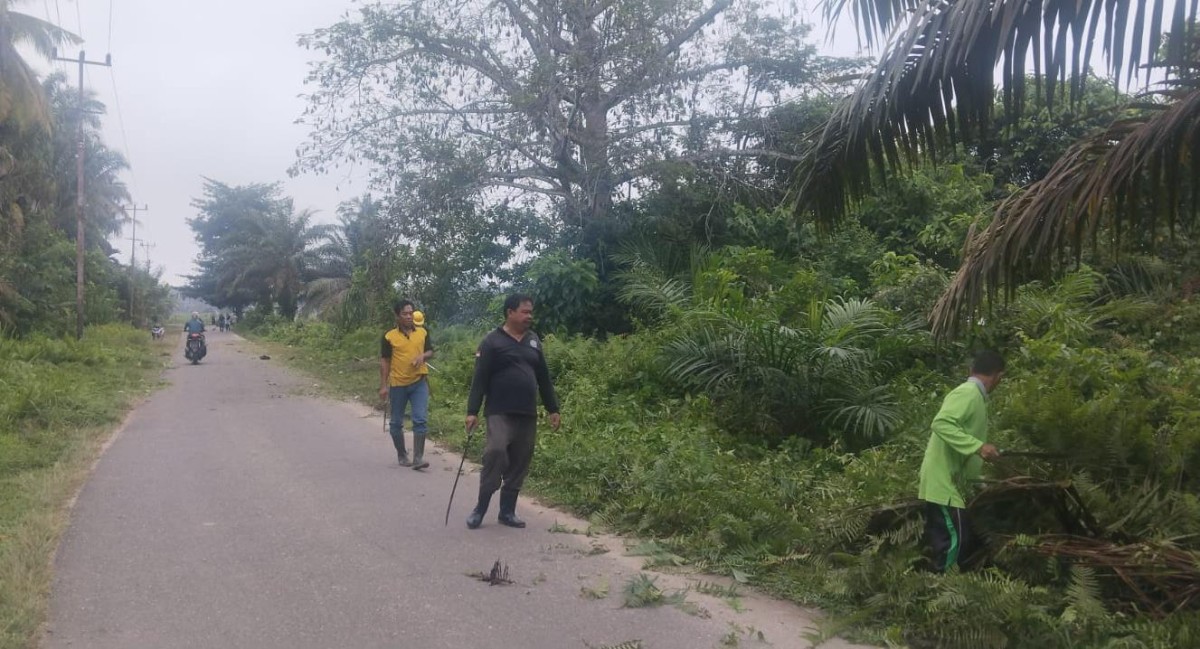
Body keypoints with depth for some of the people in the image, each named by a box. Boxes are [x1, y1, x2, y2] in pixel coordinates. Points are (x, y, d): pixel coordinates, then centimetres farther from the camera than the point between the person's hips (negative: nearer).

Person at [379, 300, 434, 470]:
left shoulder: (423, 332, 2)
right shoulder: (389, 337, -5)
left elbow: (430, 352, 12)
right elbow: (384, 361, -2)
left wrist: (423, 356, -12)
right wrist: (383, 385, -5)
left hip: (419, 382, 1)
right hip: (397, 384, -1)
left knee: (420, 419, -8)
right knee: (397, 422, 10)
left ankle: (418, 458, -6)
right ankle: (402, 456, 26)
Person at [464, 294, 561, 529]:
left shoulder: (533, 340, 13)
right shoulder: (492, 342, -4)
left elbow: (543, 377, 17)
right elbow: (480, 379, -7)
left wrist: (552, 409, 15)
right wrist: (472, 411, -14)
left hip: (527, 415, 6)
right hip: (500, 413, -6)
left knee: (519, 464, 6)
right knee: (495, 453, -20)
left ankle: (507, 511, 17)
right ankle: (480, 508, -5)